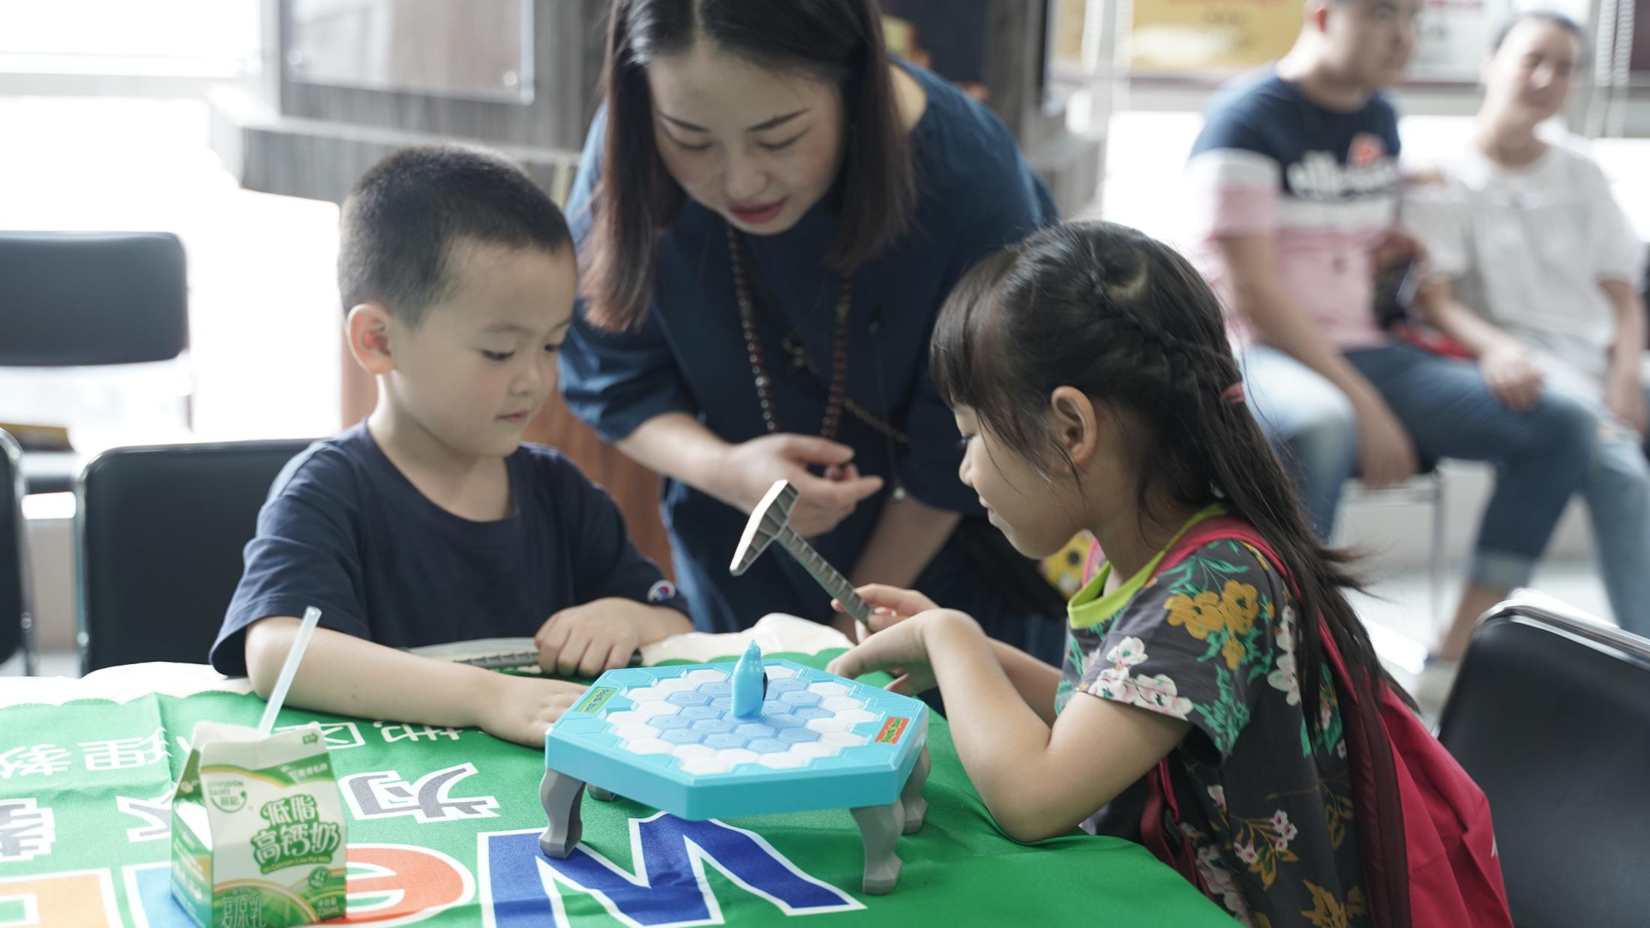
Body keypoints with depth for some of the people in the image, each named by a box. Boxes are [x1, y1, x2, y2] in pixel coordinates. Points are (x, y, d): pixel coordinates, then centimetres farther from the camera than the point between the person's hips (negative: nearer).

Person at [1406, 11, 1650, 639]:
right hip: (1518, 365, -5)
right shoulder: (1445, 180, 5)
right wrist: (1495, 348, -27)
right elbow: (1435, 301, -5)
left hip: (1596, 359, 5)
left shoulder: (1583, 178, 20)